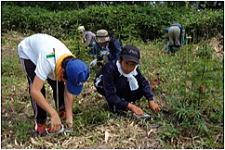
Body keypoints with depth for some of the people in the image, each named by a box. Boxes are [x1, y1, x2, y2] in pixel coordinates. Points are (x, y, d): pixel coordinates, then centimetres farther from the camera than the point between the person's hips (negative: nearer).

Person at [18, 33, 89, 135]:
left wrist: (69, 116, -22)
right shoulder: (48, 61, -47)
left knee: (59, 85, -4)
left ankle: (63, 110, 19)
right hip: (28, 52, -5)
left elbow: (68, 92, -18)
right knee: (39, 88, -19)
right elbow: (34, 91, -47)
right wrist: (53, 114, -48)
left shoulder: (71, 63, -27)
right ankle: (40, 123, -7)